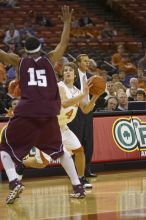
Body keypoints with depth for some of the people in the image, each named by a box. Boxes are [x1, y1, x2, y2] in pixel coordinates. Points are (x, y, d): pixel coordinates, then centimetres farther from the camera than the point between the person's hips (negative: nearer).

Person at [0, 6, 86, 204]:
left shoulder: (19, 62, 10)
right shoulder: (49, 60, 13)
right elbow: (64, 43, 24)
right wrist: (67, 22, 34)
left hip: (26, 113, -2)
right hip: (49, 113, 3)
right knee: (59, 150, 22)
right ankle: (78, 187, 17)